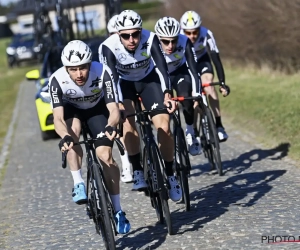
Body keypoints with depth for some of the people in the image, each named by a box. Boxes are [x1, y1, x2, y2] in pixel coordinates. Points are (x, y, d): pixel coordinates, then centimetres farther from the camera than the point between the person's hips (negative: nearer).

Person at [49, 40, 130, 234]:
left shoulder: (103, 73, -35)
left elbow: (114, 109, -37)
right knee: (73, 132, -34)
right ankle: (78, 184, -19)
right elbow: (58, 118, -37)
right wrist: (65, 136, -58)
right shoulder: (57, 80, -34)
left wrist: (110, 126, -58)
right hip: (72, 110, 0)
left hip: (98, 109, 0)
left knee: (106, 156, -14)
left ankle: (118, 212, -4)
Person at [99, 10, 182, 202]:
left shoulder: (150, 39, -30)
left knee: (164, 128, -13)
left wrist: (167, 94, -48)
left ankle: (170, 175, 3)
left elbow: (161, 67, -35)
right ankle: (137, 171, -13)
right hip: (124, 83, -1)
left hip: (148, 79, 1)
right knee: (128, 122, -27)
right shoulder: (109, 47, -31)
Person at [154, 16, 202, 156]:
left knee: (186, 98, -25)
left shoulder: (184, 42, -32)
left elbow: (193, 69, -32)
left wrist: (197, 94, -42)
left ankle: (190, 135, -6)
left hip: (179, 72, 0)